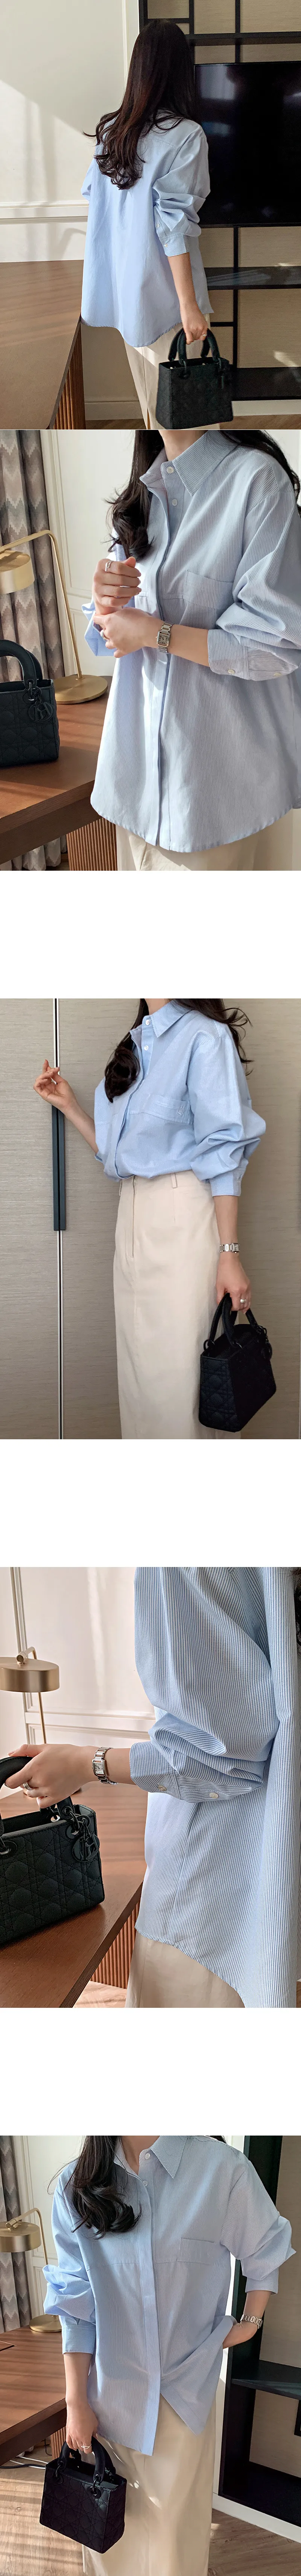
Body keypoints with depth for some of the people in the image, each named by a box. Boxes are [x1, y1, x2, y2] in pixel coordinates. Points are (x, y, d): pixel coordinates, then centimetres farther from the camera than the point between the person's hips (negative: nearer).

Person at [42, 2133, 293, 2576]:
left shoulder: (221, 2170, -15)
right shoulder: (78, 2186, -8)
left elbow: (267, 2251, 3)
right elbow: (76, 2305, -5)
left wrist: (251, 2322, 4)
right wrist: (77, 2403, -4)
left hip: (184, 2388, -1)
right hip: (110, 2391, 2)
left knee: (176, 2520, 9)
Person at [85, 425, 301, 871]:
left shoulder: (258, 478, -15)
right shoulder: (144, 492, 9)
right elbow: (107, 639, 13)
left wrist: (153, 633, -15)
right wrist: (105, 600, -10)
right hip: (144, 756, 7)